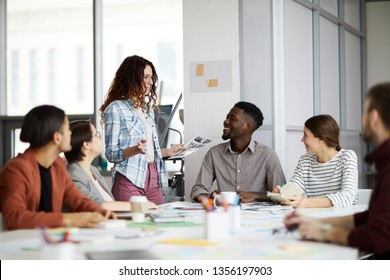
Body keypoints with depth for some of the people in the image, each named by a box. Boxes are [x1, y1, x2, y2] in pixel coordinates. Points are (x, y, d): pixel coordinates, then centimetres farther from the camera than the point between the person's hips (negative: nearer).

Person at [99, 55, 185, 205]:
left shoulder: (148, 108, 19)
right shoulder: (115, 108, -3)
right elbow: (111, 154, -8)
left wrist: (169, 151, 22)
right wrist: (135, 149, -22)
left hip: (153, 178, 7)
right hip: (129, 180, -7)